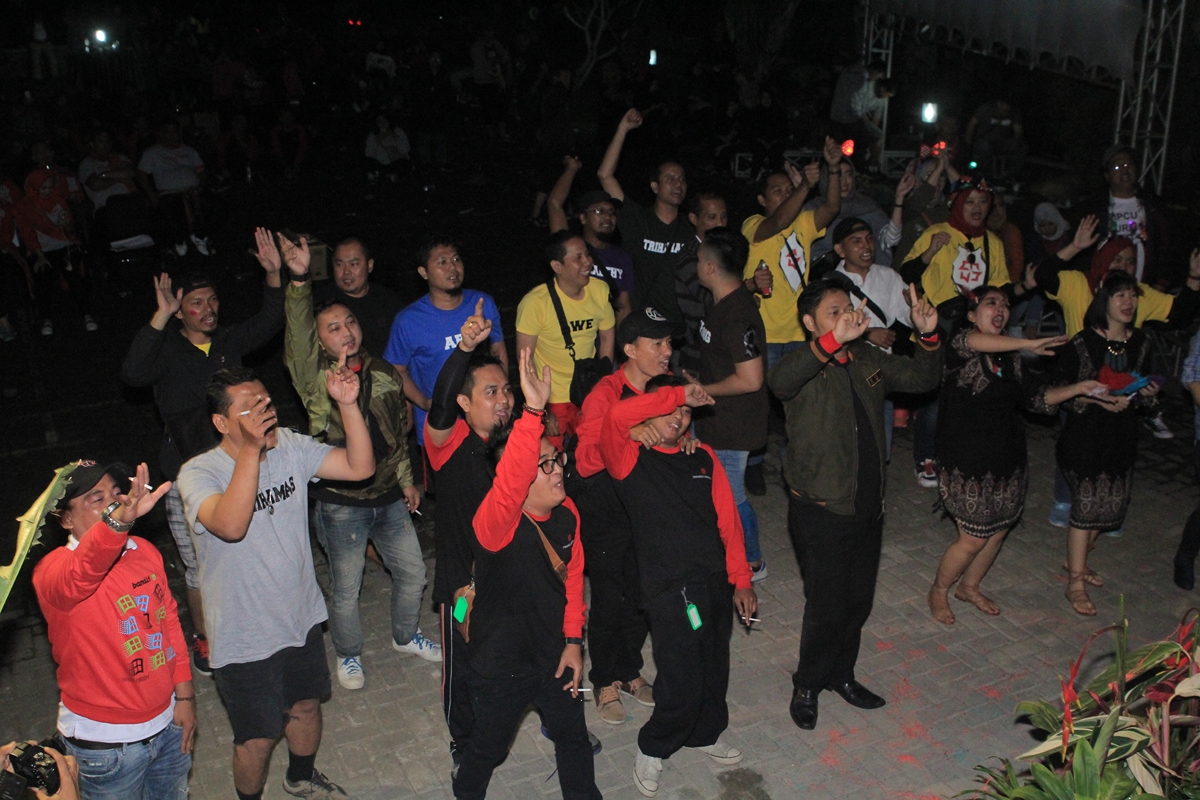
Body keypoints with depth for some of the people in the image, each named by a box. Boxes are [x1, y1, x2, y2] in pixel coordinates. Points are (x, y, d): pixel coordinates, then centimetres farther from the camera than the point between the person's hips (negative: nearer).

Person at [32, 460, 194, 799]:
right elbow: (72, 580, -45)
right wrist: (118, 520, -64)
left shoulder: (145, 551, 0)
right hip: (106, 740, -5)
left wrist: (184, 695, 8)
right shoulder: (53, 569, -20)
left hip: (168, 721, 6)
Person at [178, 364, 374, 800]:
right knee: (258, 736, 13)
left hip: (302, 618, 5)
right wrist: (251, 449, -44)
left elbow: (360, 467, -16)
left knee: (306, 704, 26)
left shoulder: (291, 447, -8)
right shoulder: (198, 474, -22)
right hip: (245, 638, -5)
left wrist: (348, 405, -28)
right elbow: (231, 525, -41)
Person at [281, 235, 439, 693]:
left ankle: (406, 637, 44)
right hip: (341, 504, -4)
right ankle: (348, 655, 35)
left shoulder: (385, 375, 3)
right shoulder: (315, 379, -12)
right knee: (346, 590, 9)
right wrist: (299, 282, -46)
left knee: (413, 573, 17)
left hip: (388, 499, 5)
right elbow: (296, 340, -32)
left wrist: (406, 480, 16)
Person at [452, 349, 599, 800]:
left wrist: (573, 640, 3)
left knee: (573, 736, 24)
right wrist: (532, 413, -63)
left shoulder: (566, 514, -9)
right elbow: (509, 481, -53)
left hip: (554, 655, 5)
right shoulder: (498, 524, -31)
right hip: (501, 665, -5)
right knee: (489, 747, 20)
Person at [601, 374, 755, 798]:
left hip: (717, 584, 5)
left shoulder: (703, 457, 11)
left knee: (715, 670, 18)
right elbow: (618, 415, -25)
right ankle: (652, 749, 24)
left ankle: (706, 733, 46)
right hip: (670, 589, -5)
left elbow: (728, 520, 10)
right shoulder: (631, 459, -4)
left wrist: (740, 581, 8)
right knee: (682, 683, -4)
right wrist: (676, 393, -17)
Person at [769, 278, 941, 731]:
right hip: (821, 510, -7)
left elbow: (921, 379, 9)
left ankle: (841, 675, 40)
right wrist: (833, 341, -52)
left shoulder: (868, 360, 6)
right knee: (826, 605, 3)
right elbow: (779, 382, -39)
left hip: (868, 504, 7)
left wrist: (927, 337, -12)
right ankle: (807, 685, 26)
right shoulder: (805, 367, -16)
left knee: (859, 600, 18)